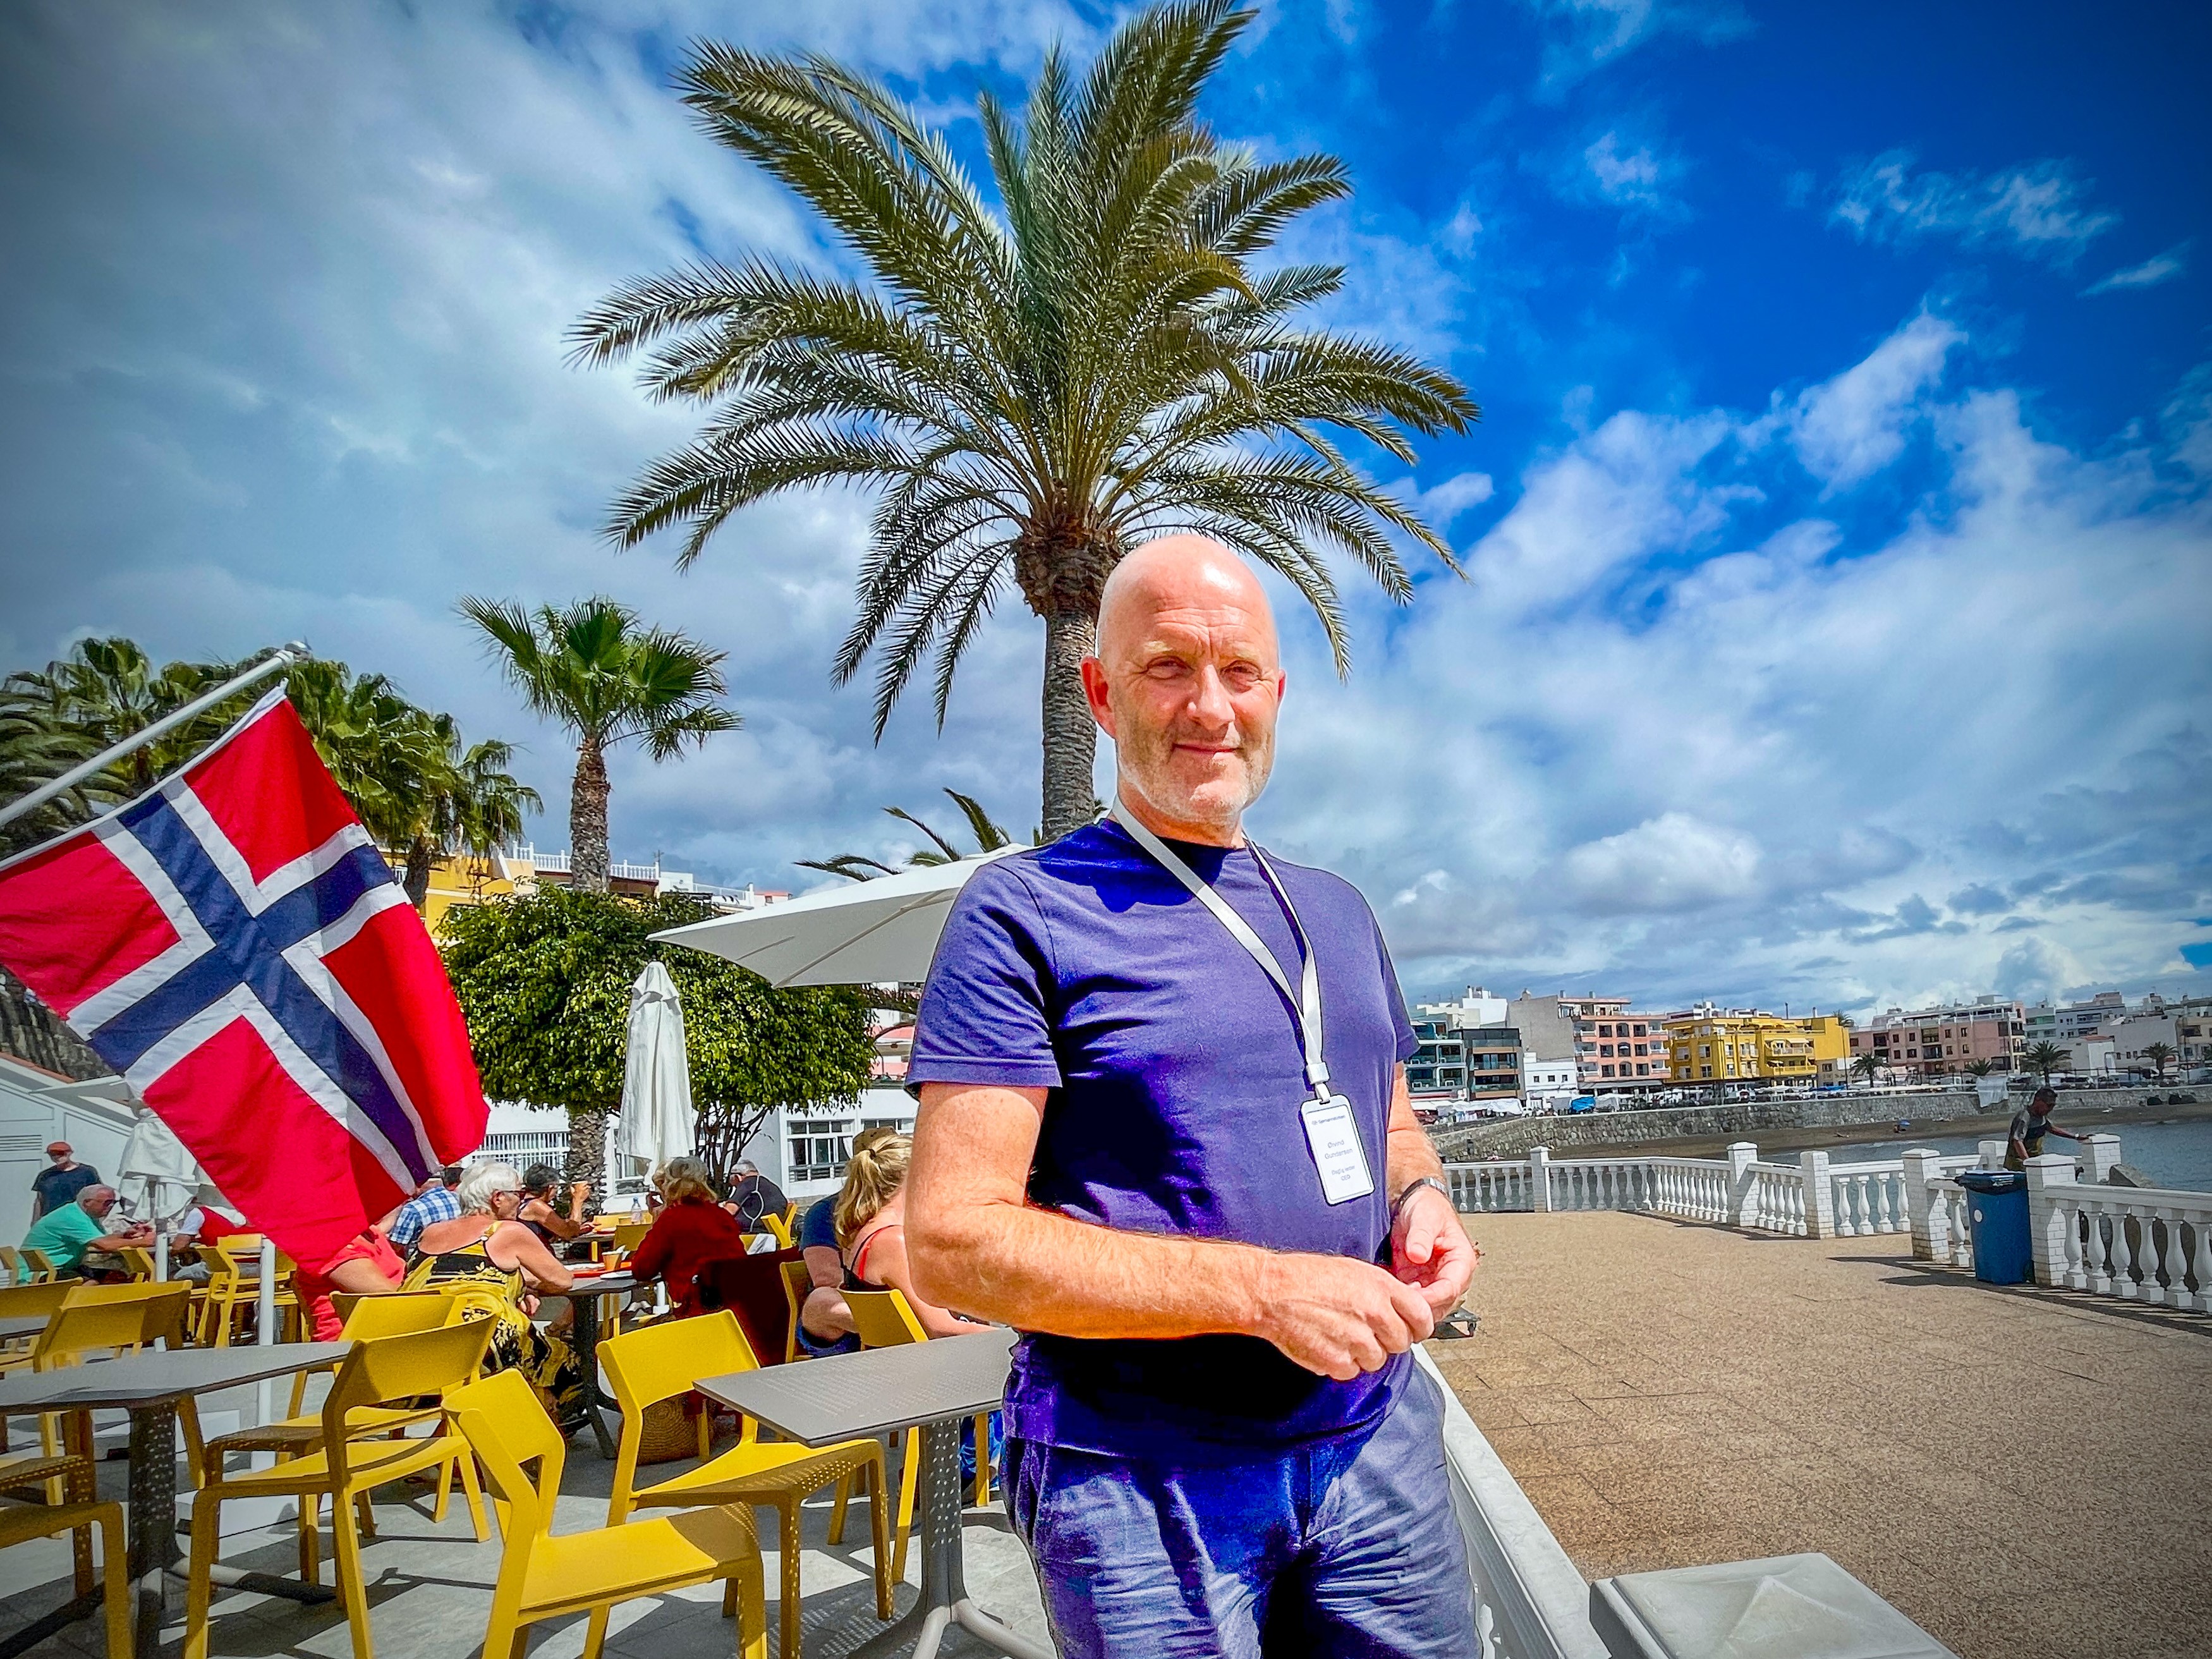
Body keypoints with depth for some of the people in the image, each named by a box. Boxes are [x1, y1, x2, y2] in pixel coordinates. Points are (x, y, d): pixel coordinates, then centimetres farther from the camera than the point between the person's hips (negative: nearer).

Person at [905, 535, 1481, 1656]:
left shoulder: (1335, 911, 10)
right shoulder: (1026, 911, -11)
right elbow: (951, 1240, -17)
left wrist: (1421, 1201, -4)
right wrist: (1263, 1288, -22)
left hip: (1379, 1440, 6)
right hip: (1143, 1482, -5)